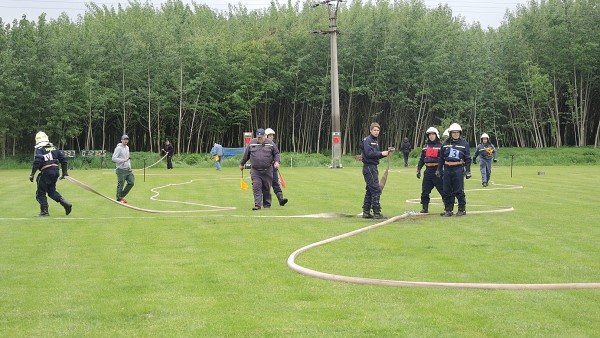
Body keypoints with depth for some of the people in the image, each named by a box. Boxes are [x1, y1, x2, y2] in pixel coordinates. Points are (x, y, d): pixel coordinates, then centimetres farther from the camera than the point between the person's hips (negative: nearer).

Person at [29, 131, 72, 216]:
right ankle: (66, 204, 4)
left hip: (46, 172, -6)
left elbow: (37, 161, -17)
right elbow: (63, 158, 15)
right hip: (55, 170, 7)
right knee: (51, 190, 20)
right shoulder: (53, 148, 16)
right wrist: (64, 172, 21)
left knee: (41, 192, 7)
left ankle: (44, 211, 3)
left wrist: (32, 174, -14)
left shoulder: (39, 149, -3)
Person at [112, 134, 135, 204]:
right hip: (121, 170, -8)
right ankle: (119, 199, 8)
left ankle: (122, 196, 17)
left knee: (131, 182, 4)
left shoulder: (127, 147, 16)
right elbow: (114, 158, -18)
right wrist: (123, 160, -23)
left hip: (128, 169, 8)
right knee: (120, 185, -3)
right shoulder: (118, 148, -11)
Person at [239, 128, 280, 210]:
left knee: (266, 188, 6)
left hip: (267, 170, 0)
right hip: (255, 171, 0)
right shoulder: (252, 143, 5)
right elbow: (246, 154, 15)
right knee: (256, 187, -11)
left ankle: (267, 205, 18)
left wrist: (276, 162, -6)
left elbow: (276, 153, 10)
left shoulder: (270, 143, 2)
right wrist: (242, 164, 22)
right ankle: (257, 204, -13)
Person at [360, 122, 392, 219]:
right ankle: (376, 212, -10)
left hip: (373, 168, 10)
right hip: (369, 167, -10)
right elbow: (369, 153, -21)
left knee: (370, 190, 12)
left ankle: (366, 212, 15)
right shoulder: (367, 140, -10)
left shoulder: (374, 141, 20)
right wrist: (381, 153, -17)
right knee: (376, 190, -11)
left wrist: (385, 153, 4)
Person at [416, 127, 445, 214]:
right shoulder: (425, 146, 15)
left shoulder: (440, 146, -1)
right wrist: (418, 170, 12)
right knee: (425, 190, 7)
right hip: (428, 171, 5)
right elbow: (422, 159, 18)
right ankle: (425, 208, 17)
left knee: (443, 190, -4)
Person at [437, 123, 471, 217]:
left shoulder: (464, 144, 5)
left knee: (459, 191, -3)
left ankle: (462, 209, 7)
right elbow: (441, 158, 16)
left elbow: (468, 159, 5)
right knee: (447, 191, 5)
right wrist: (439, 170, 13)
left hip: (459, 169, -3)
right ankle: (448, 210, 13)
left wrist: (468, 171, 0)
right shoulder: (446, 144, 12)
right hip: (447, 169, 3)